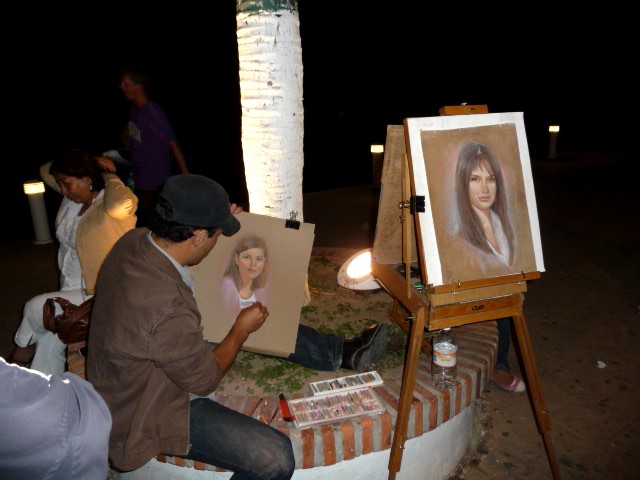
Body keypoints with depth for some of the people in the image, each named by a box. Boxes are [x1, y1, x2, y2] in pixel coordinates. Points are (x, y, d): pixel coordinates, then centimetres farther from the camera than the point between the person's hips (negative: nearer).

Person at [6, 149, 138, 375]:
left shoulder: (109, 205, -24)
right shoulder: (75, 197, 2)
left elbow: (123, 202, -50)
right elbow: (45, 171, 17)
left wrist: (110, 177, -27)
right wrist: (84, 161, 0)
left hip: (98, 294, -8)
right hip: (71, 288, 8)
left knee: (34, 308, -6)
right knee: (49, 341, 3)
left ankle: (24, 348, 26)